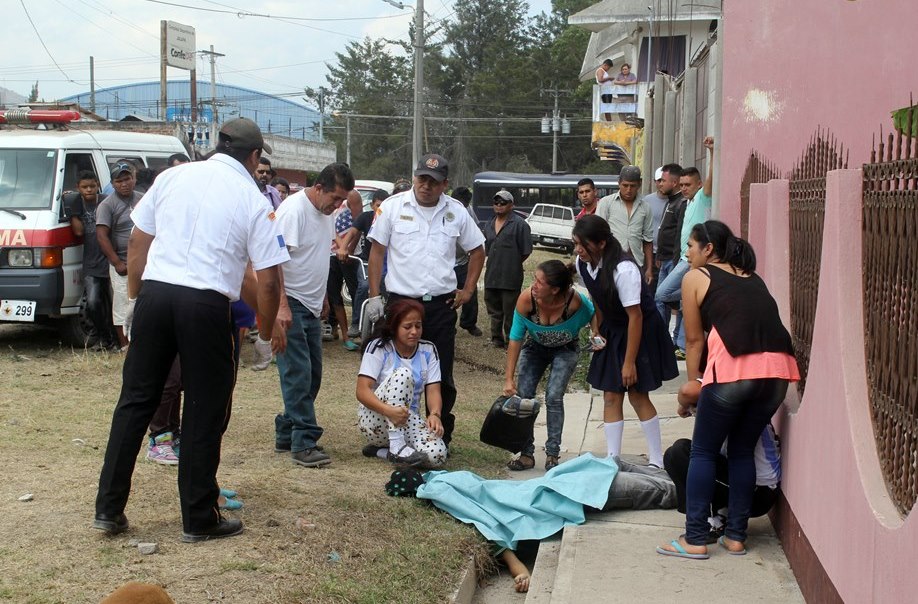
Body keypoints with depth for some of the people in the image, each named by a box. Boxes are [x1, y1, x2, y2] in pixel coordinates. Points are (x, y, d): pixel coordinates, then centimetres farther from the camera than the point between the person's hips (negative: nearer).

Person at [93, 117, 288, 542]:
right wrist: (266, 336, 12)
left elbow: (138, 243, 13)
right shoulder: (253, 201, 1)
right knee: (205, 412, 7)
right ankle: (199, 519, 15)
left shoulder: (173, 177, 10)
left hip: (154, 292, 4)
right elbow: (268, 281, -1)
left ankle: (109, 510, 17)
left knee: (135, 400, 12)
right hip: (206, 304, -3)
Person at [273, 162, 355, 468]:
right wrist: (282, 306, -26)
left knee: (312, 374, 10)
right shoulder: (294, 210, -17)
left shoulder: (326, 213, 11)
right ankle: (304, 442, -6)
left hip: (311, 305, 9)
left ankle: (286, 433, 19)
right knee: (298, 374, -9)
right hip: (290, 304, -9)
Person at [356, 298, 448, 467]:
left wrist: (435, 414, -28)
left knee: (437, 455, -29)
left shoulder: (428, 351, 3)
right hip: (375, 418, -4)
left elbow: (433, 391, -4)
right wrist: (389, 410, -37)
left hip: (409, 421, 4)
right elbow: (362, 391, -18)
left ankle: (381, 451, -2)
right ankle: (396, 446, -28)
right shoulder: (378, 347, -8)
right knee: (403, 374, -29)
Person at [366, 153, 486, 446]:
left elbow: (477, 250, 17)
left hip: (441, 304, 1)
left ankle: (441, 437, 15)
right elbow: (377, 250, 2)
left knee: (441, 378, 5)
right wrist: (374, 296, -2)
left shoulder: (456, 212, 5)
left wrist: (468, 290, 8)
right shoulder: (393, 206, 0)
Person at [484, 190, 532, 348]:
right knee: (494, 309, 17)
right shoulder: (489, 224, 14)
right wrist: (493, 261, 15)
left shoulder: (519, 224, -8)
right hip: (491, 275, 7)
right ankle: (496, 339, 29)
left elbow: (526, 251, -8)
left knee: (510, 312, -1)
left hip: (510, 276, -7)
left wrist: (513, 264, 0)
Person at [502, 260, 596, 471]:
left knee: (553, 397, -15)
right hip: (535, 347, 2)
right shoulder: (526, 299, -31)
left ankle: (552, 455, -2)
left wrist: (597, 335, -29)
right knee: (523, 394, -9)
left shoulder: (574, 300, -35)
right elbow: (515, 339, -22)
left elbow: (593, 314, -10)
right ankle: (527, 453, 2)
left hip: (565, 350, -2)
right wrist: (509, 378, -21)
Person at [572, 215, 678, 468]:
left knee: (637, 395, -2)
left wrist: (629, 361, -23)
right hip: (613, 331, 7)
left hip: (642, 331, -7)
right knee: (611, 396, 5)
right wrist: (599, 332, 7)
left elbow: (635, 316, -26)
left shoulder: (623, 270, -31)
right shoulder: (582, 264, -10)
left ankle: (657, 461, 11)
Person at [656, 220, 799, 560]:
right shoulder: (751, 278, 26)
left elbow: (694, 338, 10)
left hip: (734, 368, -6)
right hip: (778, 368, 6)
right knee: (743, 450, 19)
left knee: (703, 452, 8)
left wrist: (693, 382, 22)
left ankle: (695, 540, 9)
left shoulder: (695, 277, 11)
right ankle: (736, 536, 22)